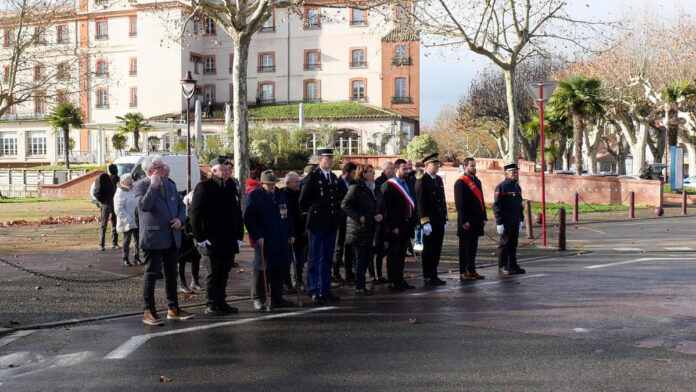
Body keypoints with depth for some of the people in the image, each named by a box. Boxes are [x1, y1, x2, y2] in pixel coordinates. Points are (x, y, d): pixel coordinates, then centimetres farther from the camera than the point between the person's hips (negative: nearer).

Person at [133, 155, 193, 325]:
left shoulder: (169, 185, 15)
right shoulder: (140, 186, -6)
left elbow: (181, 205, 21)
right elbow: (144, 205, -24)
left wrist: (180, 219, 1)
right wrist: (153, 185, -20)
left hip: (172, 238, 7)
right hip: (153, 238, -7)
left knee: (171, 273, 12)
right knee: (151, 273, -2)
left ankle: (173, 309, 21)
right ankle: (148, 312, 4)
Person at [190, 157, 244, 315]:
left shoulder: (231, 187, 13)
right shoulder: (204, 187, -8)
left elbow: (238, 213, 18)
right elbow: (195, 215, -10)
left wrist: (239, 236, 11)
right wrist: (200, 237, -13)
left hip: (229, 242, 6)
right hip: (212, 242, -6)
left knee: (224, 273, 12)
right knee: (212, 274, 2)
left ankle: (221, 303, 21)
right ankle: (210, 305, 11)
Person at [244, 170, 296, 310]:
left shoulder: (280, 195, 15)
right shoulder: (253, 196, -4)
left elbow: (287, 215, 21)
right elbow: (248, 218, -9)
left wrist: (291, 234, 14)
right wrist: (257, 236, -15)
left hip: (281, 240, 6)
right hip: (263, 240, -6)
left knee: (279, 268, 8)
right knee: (262, 268, -6)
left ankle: (277, 299, 16)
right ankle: (258, 298, 4)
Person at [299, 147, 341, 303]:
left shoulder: (334, 177, 13)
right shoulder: (312, 177, -8)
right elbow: (303, 201, -6)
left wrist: (336, 216, 15)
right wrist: (311, 213, 1)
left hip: (331, 224, 7)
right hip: (317, 224, -7)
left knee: (327, 259, 11)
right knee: (315, 258, -1)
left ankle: (325, 290, 19)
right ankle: (314, 291, 5)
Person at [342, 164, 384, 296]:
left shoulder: (376, 190, 15)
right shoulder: (355, 188, -8)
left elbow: (382, 206, 22)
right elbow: (345, 205, -13)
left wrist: (381, 215, 0)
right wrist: (359, 217, -17)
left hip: (371, 230, 7)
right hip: (359, 230, -7)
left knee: (367, 257, 9)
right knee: (360, 258, -4)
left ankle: (360, 285, 20)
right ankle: (360, 286, 2)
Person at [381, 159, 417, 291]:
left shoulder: (408, 184, 13)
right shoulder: (388, 185, -10)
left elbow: (413, 203, 17)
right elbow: (387, 208, -14)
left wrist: (414, 222, 9)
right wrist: (393, 226, -18)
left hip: (407, 224, 7)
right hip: (395, 226, -7)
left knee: (402, 254, 15)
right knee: (393, 255, 1)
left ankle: (400, 279, 23)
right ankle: (393, 282, 6)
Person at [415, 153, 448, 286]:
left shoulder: (439, 179, 15)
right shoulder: (421, 181, -10)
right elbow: (420, 204, -14)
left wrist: (445, 218, 16)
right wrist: (425, 222, -18)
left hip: (439, 222, 8)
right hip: (429, 222, -7)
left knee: (437, 250, 11)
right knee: (428, 250, 0)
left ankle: (433, 276, 19)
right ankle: (428, 277, 7)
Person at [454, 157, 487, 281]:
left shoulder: (477, 181, 16)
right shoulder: (460, 182, -9)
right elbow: (459, 203, -13)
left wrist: (484, 217, 14)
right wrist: (464, 221, -17)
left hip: (477, 221, 8)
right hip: (466, 222, -8)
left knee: (473, 247, 12)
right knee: (464, 247, -1)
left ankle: (471, 270, 19)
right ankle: (463, 272, 3)